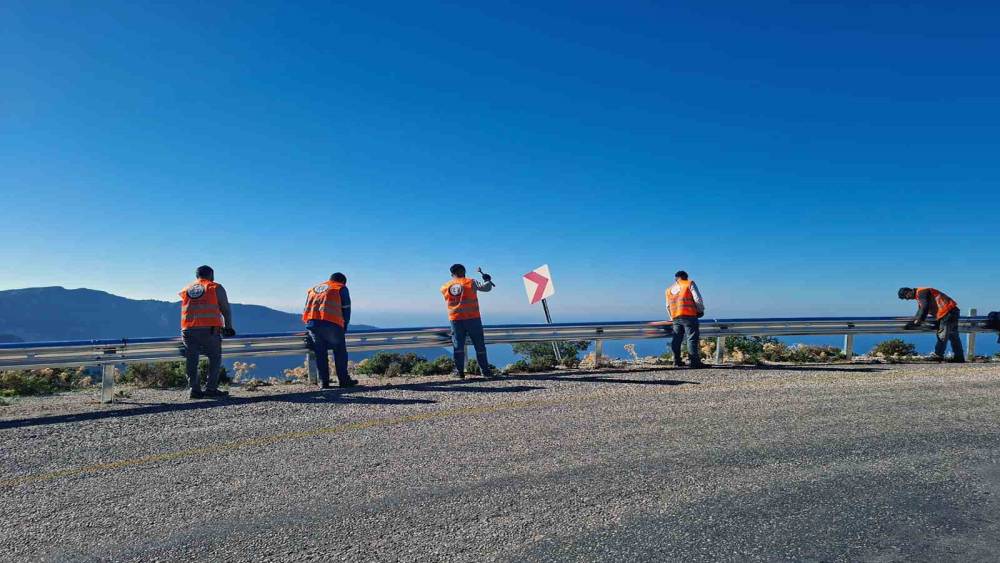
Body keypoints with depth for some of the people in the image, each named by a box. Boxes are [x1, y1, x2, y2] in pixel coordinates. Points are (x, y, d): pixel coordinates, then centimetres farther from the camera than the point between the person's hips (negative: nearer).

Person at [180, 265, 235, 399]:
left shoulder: (185, 290, 19)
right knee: (215, 358, 7)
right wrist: (228, 327, 13)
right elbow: (226, 310, 5)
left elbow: (185, 311, 16)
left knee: (192, 361, 11)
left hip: (188, 330, 4)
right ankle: (211, 389, 3)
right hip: (209, 329, -3)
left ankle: (195, 389, 9)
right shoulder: (216, 288, 7)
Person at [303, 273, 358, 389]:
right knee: (340, 352, 8)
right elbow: (346, 310, 11)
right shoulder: (342, 289, 16)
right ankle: (344, 380, 11)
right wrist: (343, 329, 18)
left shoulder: (313, 289, 29)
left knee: (320, 353, 13)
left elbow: (306, 309, 26)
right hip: (331, 324, -4)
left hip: (311, 323, 4)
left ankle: (323, 382, 13)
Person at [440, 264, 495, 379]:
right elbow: (486, 287, -7)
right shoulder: (470, 282, -1)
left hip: (455, 320, 2)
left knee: (458, 346, 7)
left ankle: (459, 371, 2)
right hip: (473, 318, -2)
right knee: (480, 346, 7)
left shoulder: (445, 287, 6)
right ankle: (485, 370, 12)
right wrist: (488, 280, 14)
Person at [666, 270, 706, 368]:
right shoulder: (689, 284, 3)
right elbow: (698, 299, -5)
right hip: (689, 316, -5)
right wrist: (701, 311, 7)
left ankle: (677, 362, 13)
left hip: (675, 317, 5)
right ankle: (695, 362, -10)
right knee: (692, 338, -6)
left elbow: (668, 306, 19)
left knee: (676, 339, 11)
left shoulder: (669, 289, 19)